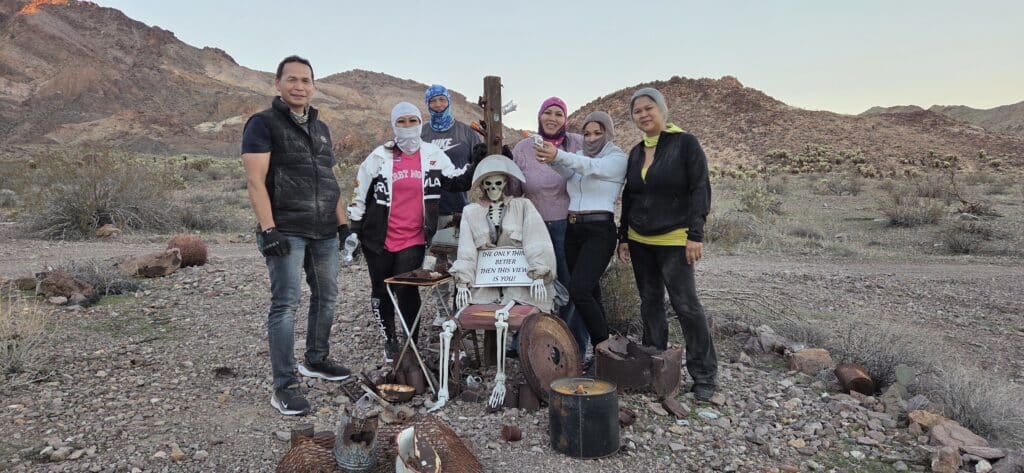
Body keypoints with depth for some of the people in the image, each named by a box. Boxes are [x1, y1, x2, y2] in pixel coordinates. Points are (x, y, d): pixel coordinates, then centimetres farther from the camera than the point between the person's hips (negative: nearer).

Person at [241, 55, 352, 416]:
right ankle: (284, 387, -2)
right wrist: (268, 230, -19)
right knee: (286, 303, -7)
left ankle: (316, 360, 31)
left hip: (325, 233, 7)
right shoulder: (263, 124, -3)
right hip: (286, 232, -7)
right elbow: (256, 181, -11)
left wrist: (343, 223, 14)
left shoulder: (321, 128, 17)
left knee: (326, 297, 13)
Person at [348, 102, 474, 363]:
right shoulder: (380, 156, -1)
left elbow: (458, 182, 8)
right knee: (381, 291, 11)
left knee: (407, 290, -5)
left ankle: (413, 341, 12)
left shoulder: (434, 155, 2)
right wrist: (354, 231, 3)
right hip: (379, 239, 1)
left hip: (413, 239, -1)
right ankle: (389, 339, 30)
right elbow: (360, 196, 3)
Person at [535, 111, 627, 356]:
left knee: (579, 290, -19)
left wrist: (559, 155, -40)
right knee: (589, 293, 9)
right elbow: (567, 171, -7)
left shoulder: (618, 158, -1)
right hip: (573, 229, 7)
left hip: (600, 231, -7)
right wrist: (553, 159, -30)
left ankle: (604, 347, -7)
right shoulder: (579, 157, 17)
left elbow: (591, 167, -23)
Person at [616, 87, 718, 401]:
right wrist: (623, 237, 14)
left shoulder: (685, 143, -5)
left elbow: (700, 189, -10)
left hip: (674, 240, -6)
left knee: (686, 304, -7)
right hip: (639, 241, 6)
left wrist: (695, 234, -16)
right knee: (650, 302, 10)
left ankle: (704, 375, 3)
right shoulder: (636, 152, 12)